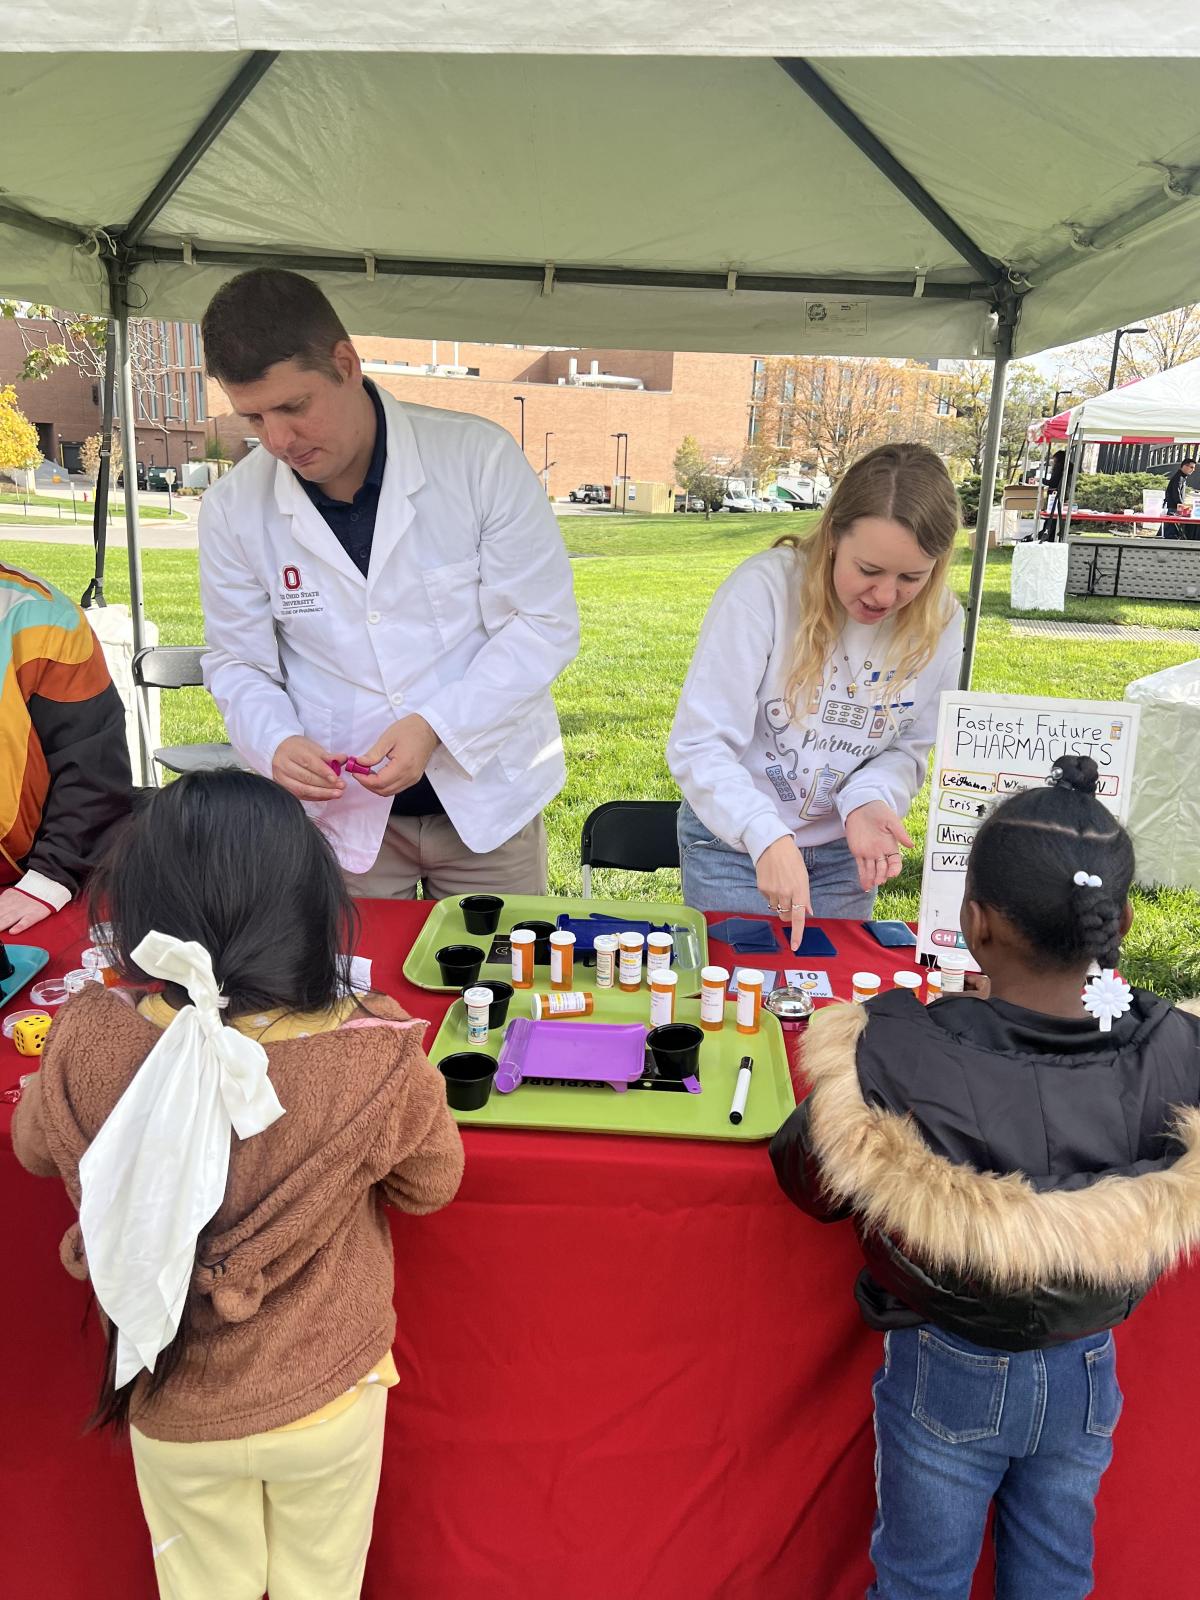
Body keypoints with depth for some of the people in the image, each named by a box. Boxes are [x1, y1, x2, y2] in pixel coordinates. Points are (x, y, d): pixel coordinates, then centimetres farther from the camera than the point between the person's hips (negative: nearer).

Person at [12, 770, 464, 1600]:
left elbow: (35, 1149, -3)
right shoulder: (376, 1059, -32)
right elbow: (431, 1183, -10)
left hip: (174, 1408, 1)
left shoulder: (88, 1044, -28)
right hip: (329, 1404, -1)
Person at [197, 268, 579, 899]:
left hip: (488, 798, -1)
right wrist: (276, 743, -17)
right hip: (341, 813, 2)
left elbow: (545, 623, -11)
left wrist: (435, 725, -23)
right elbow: (239, 664, 5)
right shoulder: (232, 509, -4)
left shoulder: (480, 456, -12)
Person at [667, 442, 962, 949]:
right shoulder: (764, 588, -23)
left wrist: (868, 800, -19)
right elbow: (698, 744, -24)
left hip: (844, 851, 4)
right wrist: (767, 837, -36)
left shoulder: (940, 622, -10)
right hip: (733, 843, -3)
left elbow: (908, 747, 2)